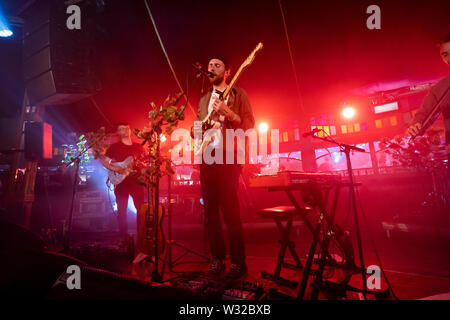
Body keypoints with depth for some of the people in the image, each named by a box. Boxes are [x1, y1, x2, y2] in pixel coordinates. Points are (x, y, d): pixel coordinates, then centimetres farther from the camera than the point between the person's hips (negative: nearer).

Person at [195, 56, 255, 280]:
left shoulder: (238, 94, 6)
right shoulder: (204, 98, 21)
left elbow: (249, 123, -3)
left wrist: (229, 113, -18)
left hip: (228, 156, -5)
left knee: (230, 209, -10)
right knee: (210, 209, 4)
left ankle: (238, 262, 0)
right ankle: (217, 259, 14)